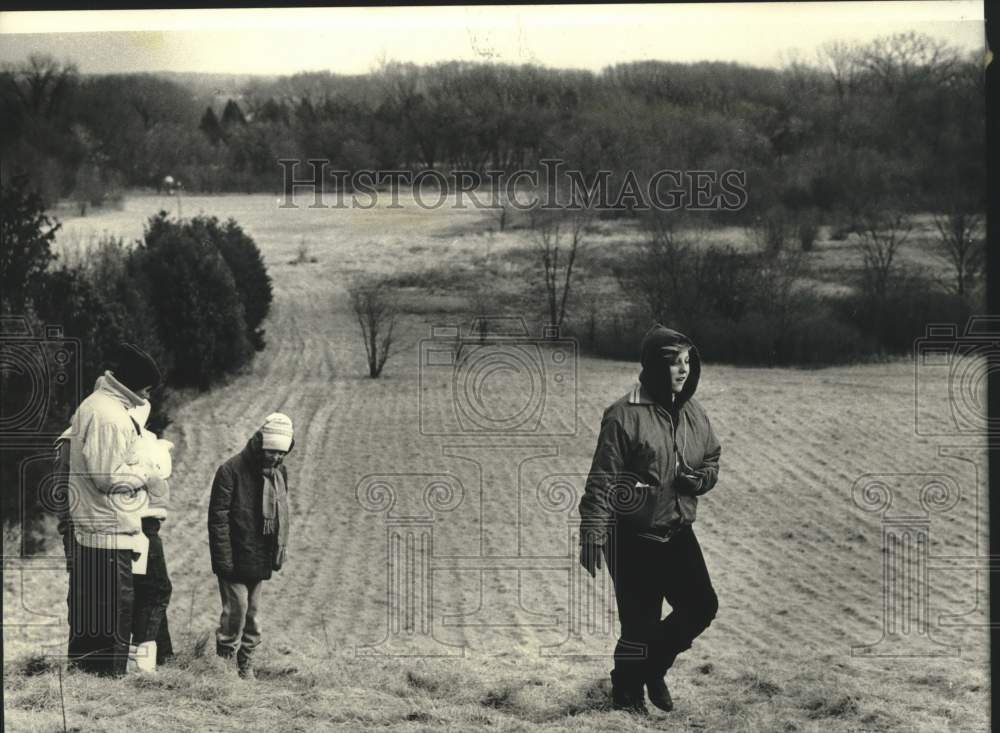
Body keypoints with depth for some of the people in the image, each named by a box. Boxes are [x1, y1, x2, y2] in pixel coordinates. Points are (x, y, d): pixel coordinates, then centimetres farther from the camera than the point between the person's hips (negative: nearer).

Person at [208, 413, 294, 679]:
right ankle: (224, 659, 6)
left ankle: (246, 663, 19)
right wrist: (224, 559, -17)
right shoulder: (231, 471, -14)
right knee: (236, 608, -7)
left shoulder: (279, 473, 9)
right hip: (235, 558, -6)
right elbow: (218, 518, -15)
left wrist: (279, 552, 11)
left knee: (253, 612, 10)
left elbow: (281, 515, 17)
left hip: (261, 559, 6)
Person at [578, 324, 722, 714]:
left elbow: (713, 460, 18)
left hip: (678, 532, 7)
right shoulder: (625, 415, -16)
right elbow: (602, 481, -17)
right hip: (632, 537, -6)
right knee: (640, 623, 0)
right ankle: (627, 693, 25)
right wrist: (593, 536, -20)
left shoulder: (693, 413, 5)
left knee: (702, 606, 7)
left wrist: (700, 479, -5)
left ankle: (652, 668, 31)